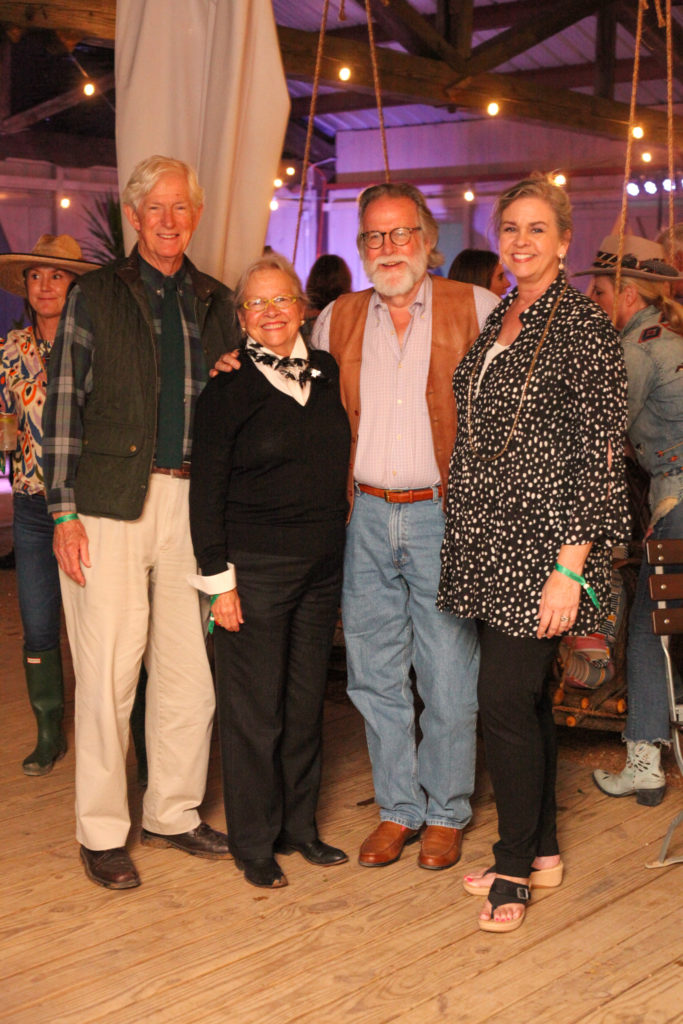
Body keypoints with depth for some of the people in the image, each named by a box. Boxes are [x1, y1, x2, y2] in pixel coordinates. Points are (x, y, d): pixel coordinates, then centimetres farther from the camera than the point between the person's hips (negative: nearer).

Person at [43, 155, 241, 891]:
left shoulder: (215, 303, 14)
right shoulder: (96, 295, 3)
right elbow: (64, 406, -1)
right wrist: (65, 512, -8)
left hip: (192, 501, 4)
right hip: (112, 504, -3)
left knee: (189, 668, 7)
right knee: (108, 672, 0)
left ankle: (172, 813, 23)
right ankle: (101, 833, 13)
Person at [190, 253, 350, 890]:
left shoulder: (327, 373, 8)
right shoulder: (228, 390, -6)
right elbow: (207, 491, -6)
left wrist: (340, 554, 13)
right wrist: (219, 575, -10)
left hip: (322, 567, 5)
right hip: (256, 567, -5)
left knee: (306, 700, 12)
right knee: (255, 707, 2)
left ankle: (299, 826, 26)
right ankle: (255, 843, 16)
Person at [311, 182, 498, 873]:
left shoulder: (475, 310, -1)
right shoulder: (337, 320, 10)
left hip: (443, 513, -3)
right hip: (365, 517, 4)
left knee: (448, 678, 2)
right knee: (375, 675, 10)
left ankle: (446, 813, 21)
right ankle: (398, 809, 25)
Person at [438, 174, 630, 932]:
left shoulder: (582, 327, -9)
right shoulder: (496, 321, 13)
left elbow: (599, 454, -14)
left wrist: (570, 567, -19)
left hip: (539, 543, -7)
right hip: (487, 542, 7)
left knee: (505, 699, -6)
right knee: (522, 696, 13)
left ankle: (515, 868, 11)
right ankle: (542, 850, 27)